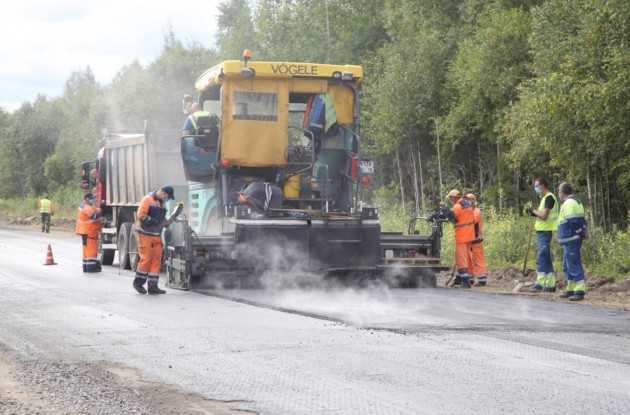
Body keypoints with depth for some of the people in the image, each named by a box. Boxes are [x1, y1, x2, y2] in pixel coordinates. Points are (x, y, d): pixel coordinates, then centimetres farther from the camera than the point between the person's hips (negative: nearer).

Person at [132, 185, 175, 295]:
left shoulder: (162, 203, 16)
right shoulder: (148, 199, -9)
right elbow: (141, 215, -18)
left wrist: (165, 222, 3)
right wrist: (156, 221, -19)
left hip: (157, 236, 8)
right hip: (145, 235, -8)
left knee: (156, 260, 3)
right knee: (146, 258, -8)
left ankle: (153, 286, 5)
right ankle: (138, 282, 9)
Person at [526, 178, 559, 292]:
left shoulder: (549, 198, -14)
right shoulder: (545, 198, 17)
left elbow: (544, 216, -20)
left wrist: (534, 211, -6)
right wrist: (534, 213, 5)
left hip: (544, 232, -10)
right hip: (542, 231, 10)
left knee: (541, 258, -14)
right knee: (547, 259, 11)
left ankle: (540, 282, -18)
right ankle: (550, 284, 15)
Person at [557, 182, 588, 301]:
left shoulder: (568, 203, -15)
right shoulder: (576, 202, 18)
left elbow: (573, 222, -21)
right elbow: (581, 220, 17)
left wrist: (582, 233, -11)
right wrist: (584, 231, 6)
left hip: (570, 240, -10)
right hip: (569, 241, 10)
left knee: (574, 265, -11)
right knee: (567, 265, 16)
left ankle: (579, 291, -13)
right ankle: (570, 290, 21)